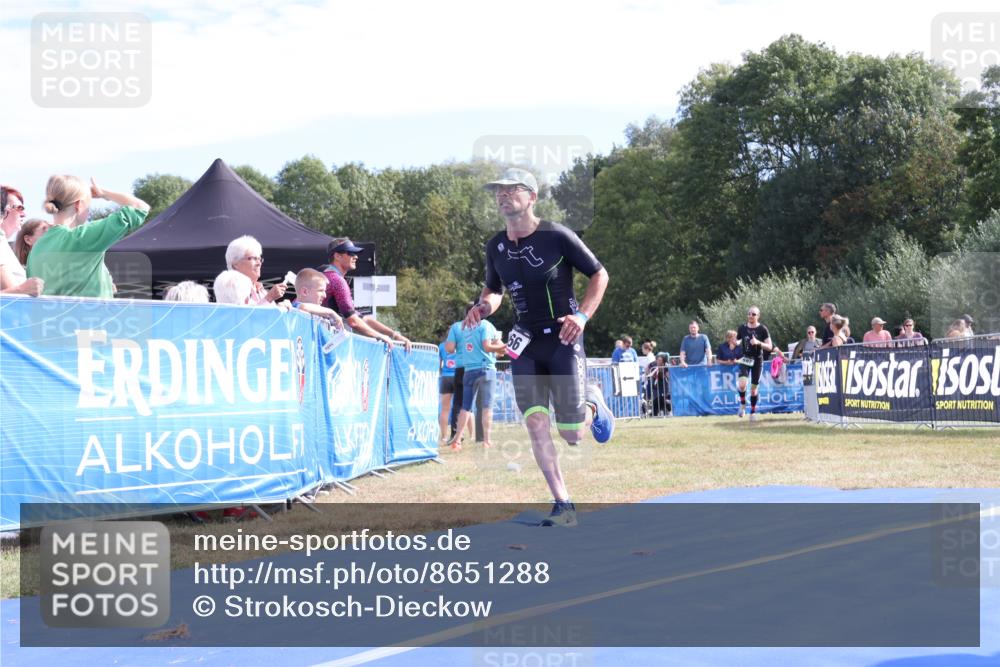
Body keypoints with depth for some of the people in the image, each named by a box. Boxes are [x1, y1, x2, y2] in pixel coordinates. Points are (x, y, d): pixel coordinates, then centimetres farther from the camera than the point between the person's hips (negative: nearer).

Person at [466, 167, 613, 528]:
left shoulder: (557, 236, -10)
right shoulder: (496, 246, 4)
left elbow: (599, 274, -1)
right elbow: (493, 289, 21)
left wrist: (583, 315, -15)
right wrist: (483, 307, -2)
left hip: (562, 339, -4)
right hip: (525, 343, 4)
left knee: (572, 434, -5)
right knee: (536, 423, -11)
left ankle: (593, 404, 32)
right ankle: (563, 506, -3)